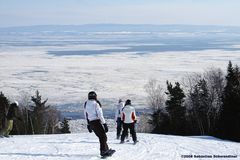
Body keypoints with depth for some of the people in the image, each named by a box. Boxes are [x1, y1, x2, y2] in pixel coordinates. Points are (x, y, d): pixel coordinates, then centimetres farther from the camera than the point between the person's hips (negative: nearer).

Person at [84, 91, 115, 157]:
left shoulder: (86, 104, 9)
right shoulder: (96, 103, -11)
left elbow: (86, 115, 15)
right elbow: (100, 115, -15)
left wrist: (88, 125, 22)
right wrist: (104, 124, -12)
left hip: (90, 123, 7)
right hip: (97, 121, -7)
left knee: (101, 136, 18)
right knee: (103, 136, 0)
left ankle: (106, 149, 24)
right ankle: (103, 151, -6)